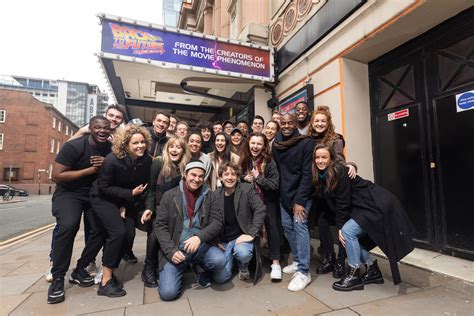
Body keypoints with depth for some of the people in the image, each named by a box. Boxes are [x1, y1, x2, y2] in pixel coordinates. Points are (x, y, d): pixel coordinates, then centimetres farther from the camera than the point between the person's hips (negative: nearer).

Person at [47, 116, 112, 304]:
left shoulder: (111, 149, -2)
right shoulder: (74, 146, -17)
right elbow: (56, 176, -20)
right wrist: (90, 170, -23)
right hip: (69, 193, -4)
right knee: (68, 226, -27)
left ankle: (80, 270, 14)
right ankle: (57, 277, -8)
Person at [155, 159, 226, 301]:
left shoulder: (208, 196, 2)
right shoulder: (170, 195, -1)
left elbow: (217, 221, -5)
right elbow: (160, 226, -3)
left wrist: (200, 236, -22)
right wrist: (171, 250, -14)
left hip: (200, 246, 1)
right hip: (176, 248, -1)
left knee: (219, 260, -26)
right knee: (168, 293, -15)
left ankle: (200, 267, 9)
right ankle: (182, 268, 18)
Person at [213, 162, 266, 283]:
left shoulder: (247, 189, -7)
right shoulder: (215, 195, 0)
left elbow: (260, 210, -12)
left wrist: (251, 234, -17)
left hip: (241, 236, -2)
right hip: (223, 240, 2)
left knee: (243, 253, -34)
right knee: (220, 278, -8)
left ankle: (243, 266, 4)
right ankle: (231, 257, 24)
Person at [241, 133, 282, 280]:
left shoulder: (269, 162, -14)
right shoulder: (244, 161, -1)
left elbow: (274, 185, -20)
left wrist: (258, 177, -22)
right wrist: (244, 180, -10)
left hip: (267, 201, -4)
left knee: (272, 227, -5)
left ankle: (275, 263, 6)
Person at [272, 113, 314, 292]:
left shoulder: (306, 143, -12)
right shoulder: (276, 144, 6)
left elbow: (307, 174, -16)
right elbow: (276, 170, 9)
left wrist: (300, 200, -19)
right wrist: (279, 193, 5)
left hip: (301, 193, -6)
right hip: (284, 194, 6)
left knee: (300, 226, -11)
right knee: (287, 226, 9)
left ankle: (303, 272, -2)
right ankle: (298, 261, 26)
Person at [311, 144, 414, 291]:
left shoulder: (339, 172, -22)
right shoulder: (322, 176, 2)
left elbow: (343, 202, -21)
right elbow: (332, 204, 6)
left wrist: (341, 227, -14)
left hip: (376, 206, -9)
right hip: (361, 208, 9)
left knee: (348, 231, -17)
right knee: (352, 237, 6)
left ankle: (354, 276, -1)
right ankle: (373, 271, 23)